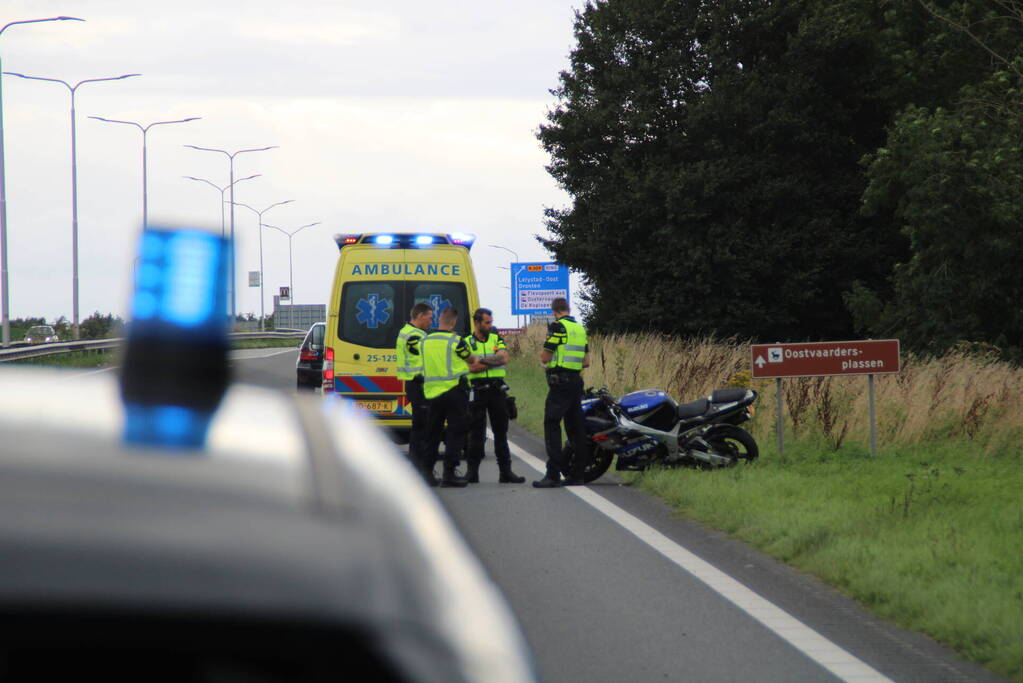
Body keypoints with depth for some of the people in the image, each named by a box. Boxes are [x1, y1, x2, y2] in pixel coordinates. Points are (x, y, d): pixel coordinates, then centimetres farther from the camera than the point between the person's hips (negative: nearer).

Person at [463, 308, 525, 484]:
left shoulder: (497, 339, 11)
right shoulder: (467, 343, 2)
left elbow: (504, 358, -5)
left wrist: (481, 360, -8)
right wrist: (493, 361, -8)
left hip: (497, 390, 3)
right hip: (477, 391, -3)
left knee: (501, 432, 7)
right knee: (476, 433, -1)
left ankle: (505, 471, 10)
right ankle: (472, 471, 4)